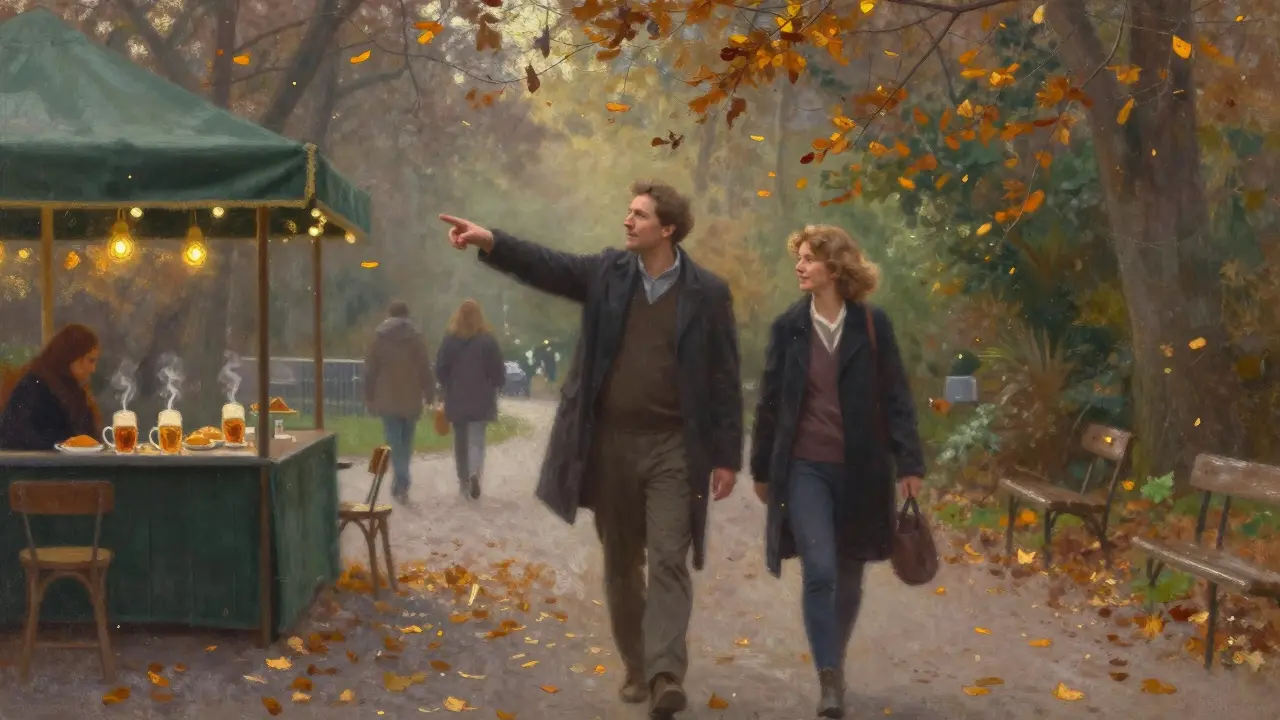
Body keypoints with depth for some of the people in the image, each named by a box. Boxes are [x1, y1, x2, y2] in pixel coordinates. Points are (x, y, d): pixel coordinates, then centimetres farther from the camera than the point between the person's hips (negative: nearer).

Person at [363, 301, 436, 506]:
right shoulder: (416, 337, -2)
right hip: (411, 399, 1)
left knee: (395, 443, 0)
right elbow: (426, 369, -2)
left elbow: (370, 370, 1)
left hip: (388, 400, -1)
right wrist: (430, 395, 5)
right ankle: (401, 484, 18)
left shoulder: (379, 338, -1)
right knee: (406, 443, 13)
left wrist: (369, 397, 8)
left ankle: (401, 483, -14)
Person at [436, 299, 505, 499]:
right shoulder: (487, 339, -6)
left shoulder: (449, 339, -4)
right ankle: (474, 473, -25)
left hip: (456, 398, 1)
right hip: (481, 398, -1)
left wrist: (449, 388, 12)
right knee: (476, 438, -1)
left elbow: (440, 369, -3)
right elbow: (498, 370, -4)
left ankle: (464, 481, 20)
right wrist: (493, 388, 13)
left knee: (460, 440, 13)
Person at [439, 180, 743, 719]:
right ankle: (636, 667, 24)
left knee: (668, 561, -9)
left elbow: (724, 380, -3)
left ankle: (666, 675, -13)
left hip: (673, 449, -3)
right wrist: (490, 242, -25)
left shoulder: (707, 292, -4)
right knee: (621, 564, 11)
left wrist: (727, 457, -6)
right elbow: (546, 266, -7)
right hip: (611, 444, 4)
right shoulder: (607, 273, 5)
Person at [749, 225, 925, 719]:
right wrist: (761, 469, 9)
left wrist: (908, 463, -7)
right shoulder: (788, 327, 0)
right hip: (805, 468, 0)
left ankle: (835, 664, 34)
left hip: (860, 469, 1)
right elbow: (770, 402, 6)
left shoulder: (873, 324, -2)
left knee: (848, 576, 12)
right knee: (819, 571, -14)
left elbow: (895, 398, -1)